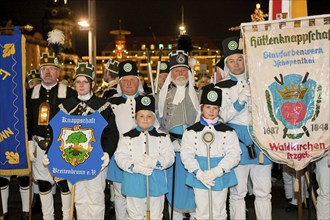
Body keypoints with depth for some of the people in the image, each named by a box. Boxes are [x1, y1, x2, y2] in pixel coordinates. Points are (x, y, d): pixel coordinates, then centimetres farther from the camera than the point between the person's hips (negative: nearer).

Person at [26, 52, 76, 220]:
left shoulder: (68, 93, -1)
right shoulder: (32, 93, 9)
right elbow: (28, 119, 10)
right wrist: (30, 143, 3)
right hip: (40, 145, 3)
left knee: (64, 182, 2)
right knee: (43, 183, 10)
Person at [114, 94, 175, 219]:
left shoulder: (162, 137, 3)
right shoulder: (127, 137, 2)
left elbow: (169, 157, -4)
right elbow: (120, 156, -5)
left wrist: (155, 162, -22)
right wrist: (134, 167, -21)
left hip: (156, 181, 1)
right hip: (134, 181, 0)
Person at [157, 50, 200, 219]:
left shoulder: (197, 94, 10)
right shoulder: (163, 95, 9)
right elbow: (158, 122, 4)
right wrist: (171, 142, -6)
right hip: (172, 145, 0)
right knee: (175, 181, 3)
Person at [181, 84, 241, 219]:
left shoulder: (227, 132, 2)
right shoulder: (192, 131, 2)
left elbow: (234, 155, -7)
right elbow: (186, 155, -6)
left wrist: (216, 171, -20)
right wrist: (198, 173, -20)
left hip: (221, 176, 1)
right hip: (199, 177, 0)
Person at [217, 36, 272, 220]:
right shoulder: (222, 87, 3)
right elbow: (222, 116, -4)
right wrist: (240, 101, -14)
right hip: (237, 141, -2)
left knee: (263, 191, 6)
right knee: (238, 191, 4)